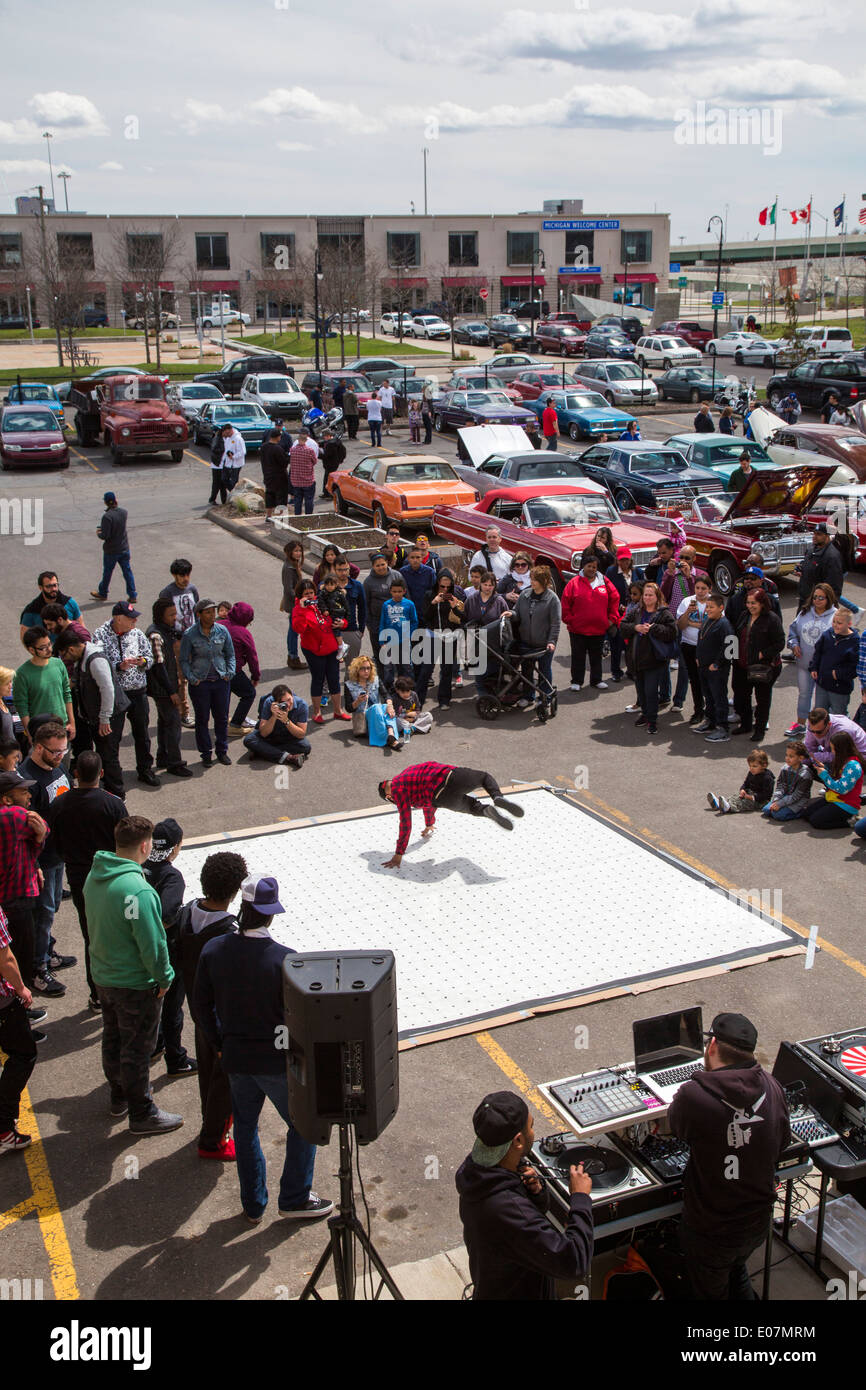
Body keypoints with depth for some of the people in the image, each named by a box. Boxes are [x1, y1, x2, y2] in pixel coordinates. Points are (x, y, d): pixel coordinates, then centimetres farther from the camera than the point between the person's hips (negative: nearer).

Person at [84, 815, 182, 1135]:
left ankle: (119, 1096, 44)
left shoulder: (95, 876, -4)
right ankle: (142, 1114, 22)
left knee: (113, 1038, 24)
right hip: (135, 984, -8)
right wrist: (164, 977, -11)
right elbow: (152, 943, -27)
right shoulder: (138, 890, -31)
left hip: (103, 976, 8)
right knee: (137, 1049, 7)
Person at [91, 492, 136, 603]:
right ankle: (132, 595, 11)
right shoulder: (123, 511, -4)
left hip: (111, 550, -5)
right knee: (127, 571, 11)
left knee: (107, 572, 13)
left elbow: (104, 536, -24)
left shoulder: (107, 516, -25)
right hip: (124, 548, 5)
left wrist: (98, 533, -3)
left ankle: (103, 593, 31)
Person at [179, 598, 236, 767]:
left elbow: (230, 654, 10)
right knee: (202, 719, 7)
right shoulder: (189, 635, -9)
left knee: (222, 718, 11)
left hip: (221, 681, 2)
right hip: (200, 683, -2)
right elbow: (184, 660, -2)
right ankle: (206, 753, 21)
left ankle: (222, 751, 27)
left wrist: (229, 673, -2)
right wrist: (191, 678, -11)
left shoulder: (222, 631, -1)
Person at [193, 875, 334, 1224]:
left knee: (245, 1127, 22)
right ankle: (294, 1200, 26)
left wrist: (220, 1045, 15)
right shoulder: (285, 959, -24)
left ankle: (253, 1205, 33)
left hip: (235, 1057, 5)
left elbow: (201, 1006, 0)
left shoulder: (213, 950, -10)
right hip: (276, 1060, -5)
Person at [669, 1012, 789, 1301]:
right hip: (759, 1222, 4)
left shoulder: (694, 1096, -30)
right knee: (737, 1270, 33)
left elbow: (676, 1126, -7)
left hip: (711, 1231, -4)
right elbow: (782, 1143, 1)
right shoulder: (772, 1087, -15)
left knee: (711, 1293, 21)